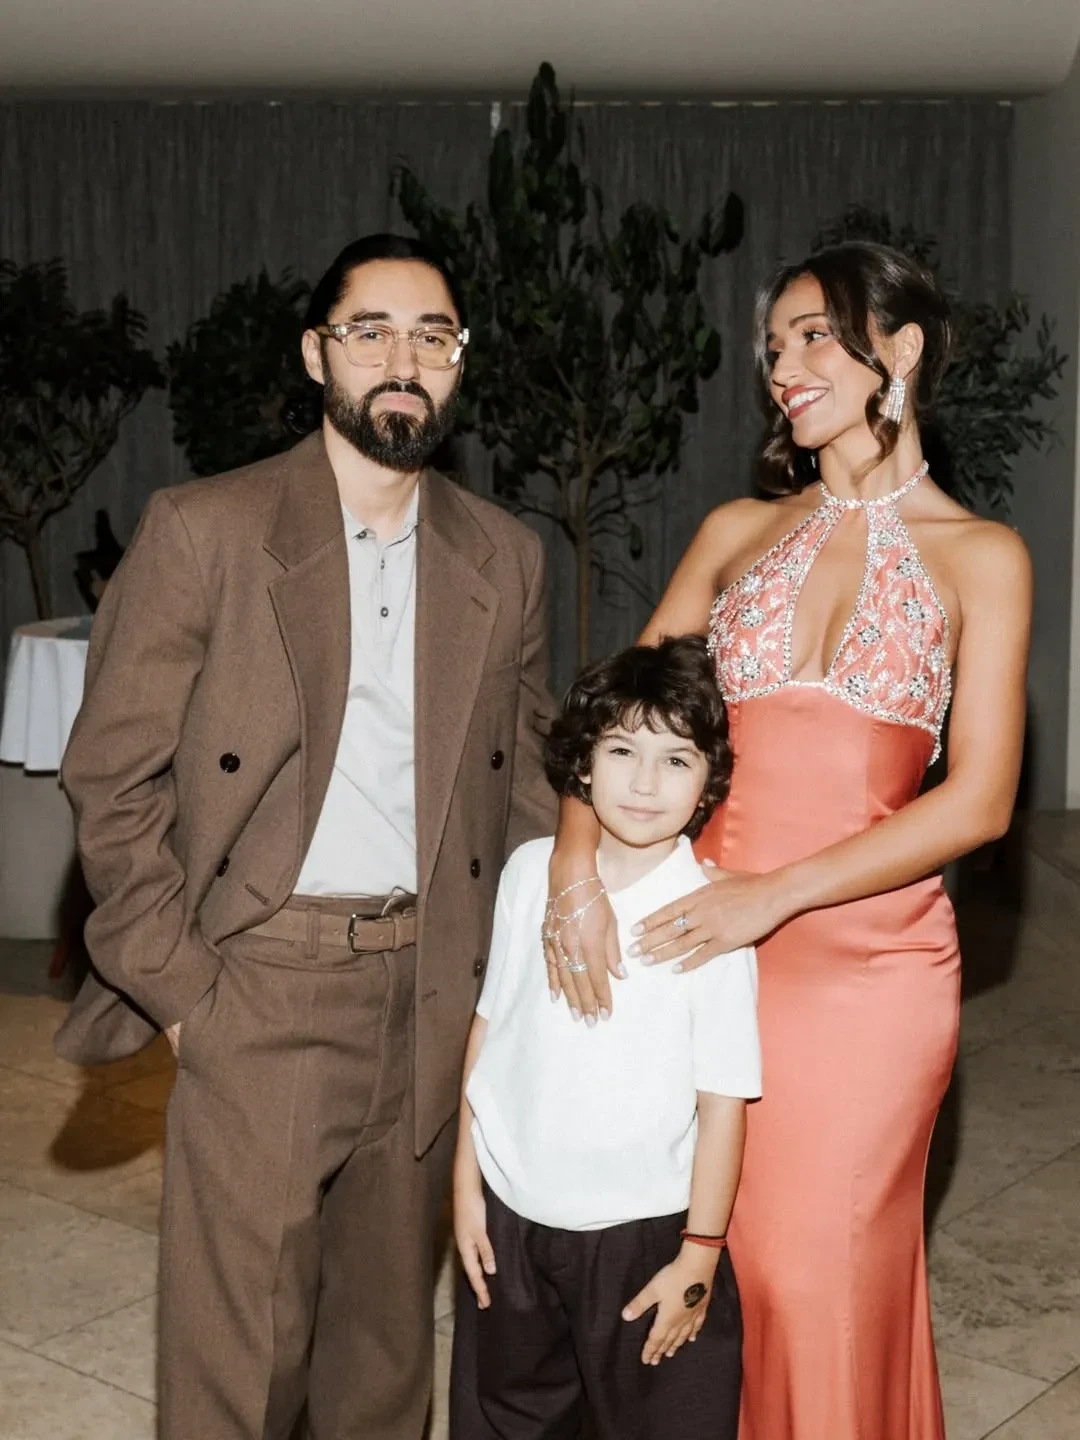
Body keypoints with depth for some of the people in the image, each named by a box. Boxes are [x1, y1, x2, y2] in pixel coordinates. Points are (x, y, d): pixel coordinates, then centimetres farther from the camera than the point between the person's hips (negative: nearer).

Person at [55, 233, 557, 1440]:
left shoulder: (503, 558, 8)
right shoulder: (201, 530, -5)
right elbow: (112, 776, -5)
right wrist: (179, 989, -8)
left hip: (431, 994, 4)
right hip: (260, 984, -3)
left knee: (389, 1332, 14)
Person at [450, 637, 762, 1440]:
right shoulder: (531, 873, -4)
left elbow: (724, 1102, -11)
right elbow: (489, 1029, 4)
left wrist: (700, 1256, -9)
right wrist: (466, 1183, 6)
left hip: (642, 1230, -4)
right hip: (512, 1216, 4)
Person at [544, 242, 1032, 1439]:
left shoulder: (978, 557, 1)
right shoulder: (737, 534, 12)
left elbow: (979, 799, -6)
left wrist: (780, 892, -15)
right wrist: (576, 867, -12)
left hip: (870, 956, -3)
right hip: (705, 941, 3)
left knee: (819, 1284, 2)